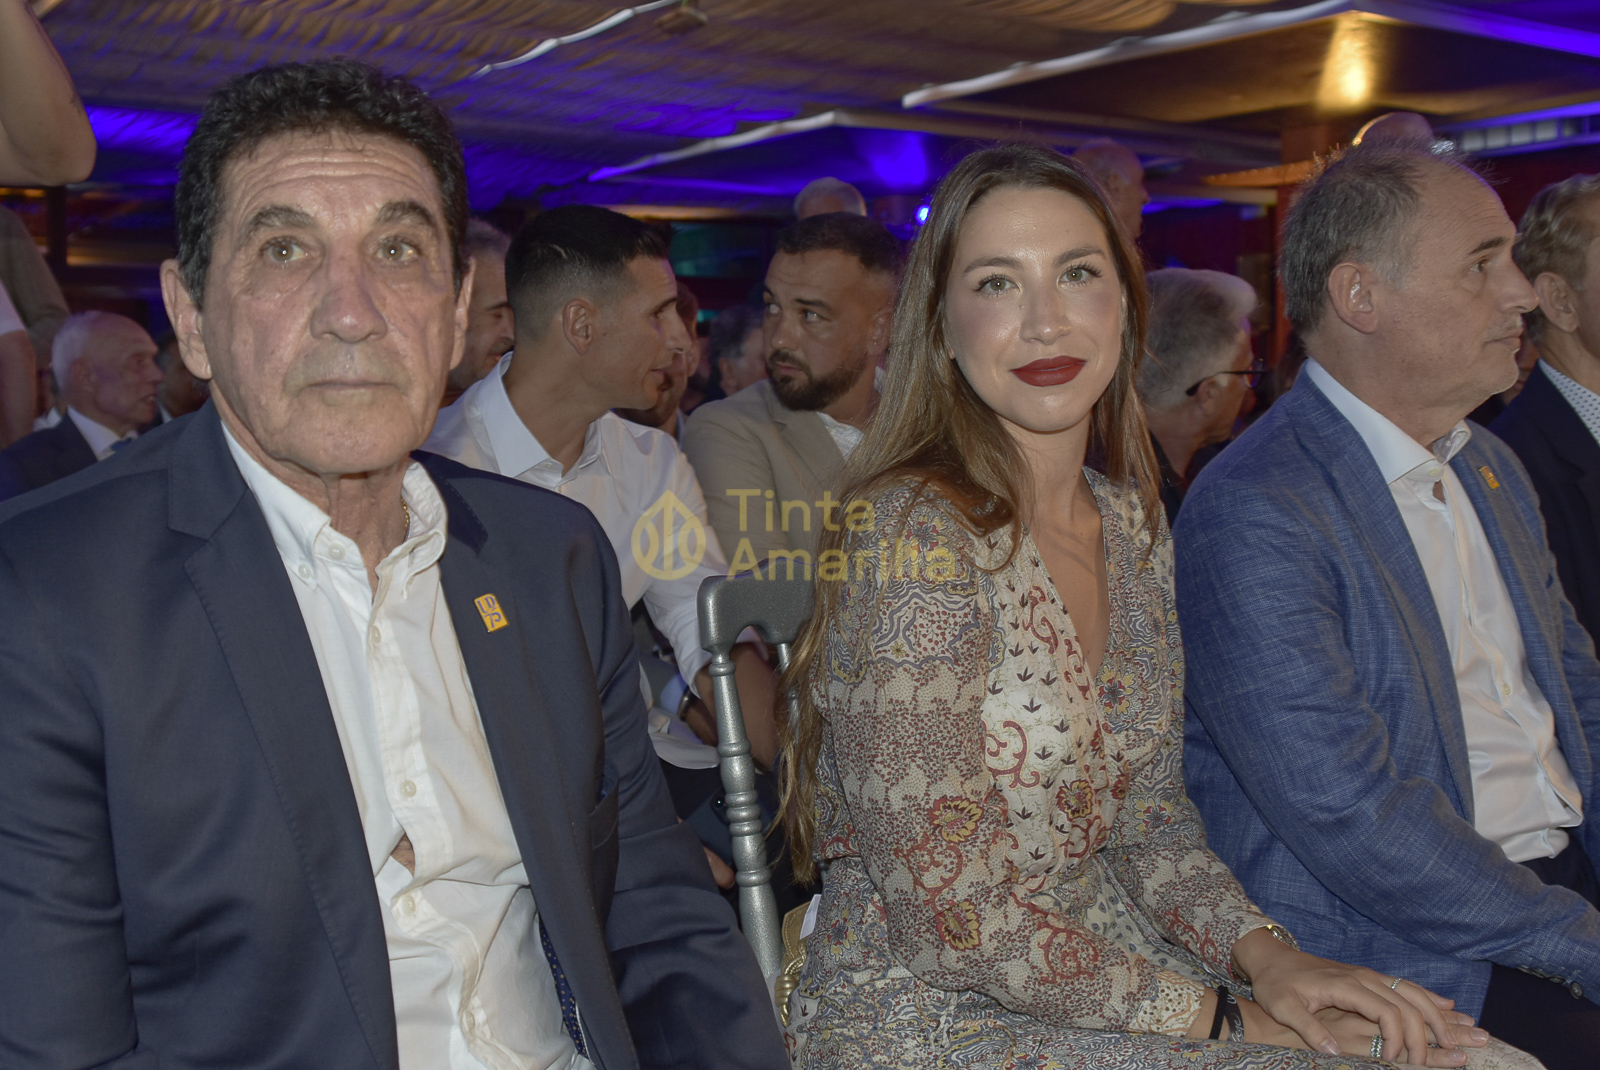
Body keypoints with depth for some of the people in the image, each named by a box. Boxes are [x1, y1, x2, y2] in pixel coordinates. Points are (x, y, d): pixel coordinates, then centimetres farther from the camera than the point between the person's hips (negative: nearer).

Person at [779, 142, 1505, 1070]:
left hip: (1103, 967, 7)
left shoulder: (1132, 519, 3)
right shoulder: (912, 534, -21)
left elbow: (1146, 809, 9)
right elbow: (950, 912, -21)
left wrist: (1267, 956, -7)